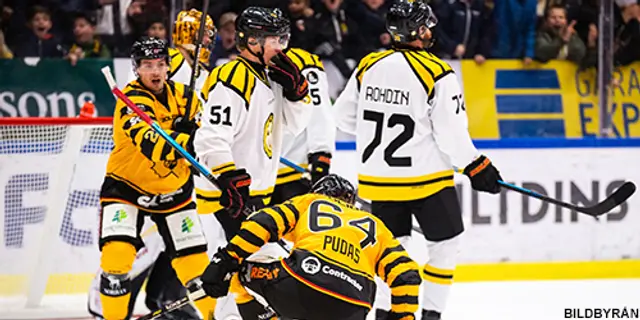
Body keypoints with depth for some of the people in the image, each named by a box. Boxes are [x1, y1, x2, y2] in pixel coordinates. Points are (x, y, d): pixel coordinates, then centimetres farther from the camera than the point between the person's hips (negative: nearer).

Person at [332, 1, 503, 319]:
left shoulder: (368, 66, -1)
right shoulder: (437, 73, -16)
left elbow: (343, 115, 8)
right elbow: (451, 132, -17)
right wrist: (476, 167, -5)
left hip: (380, 177, 5)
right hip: (425, 178, -5)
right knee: (445, 243, 11)